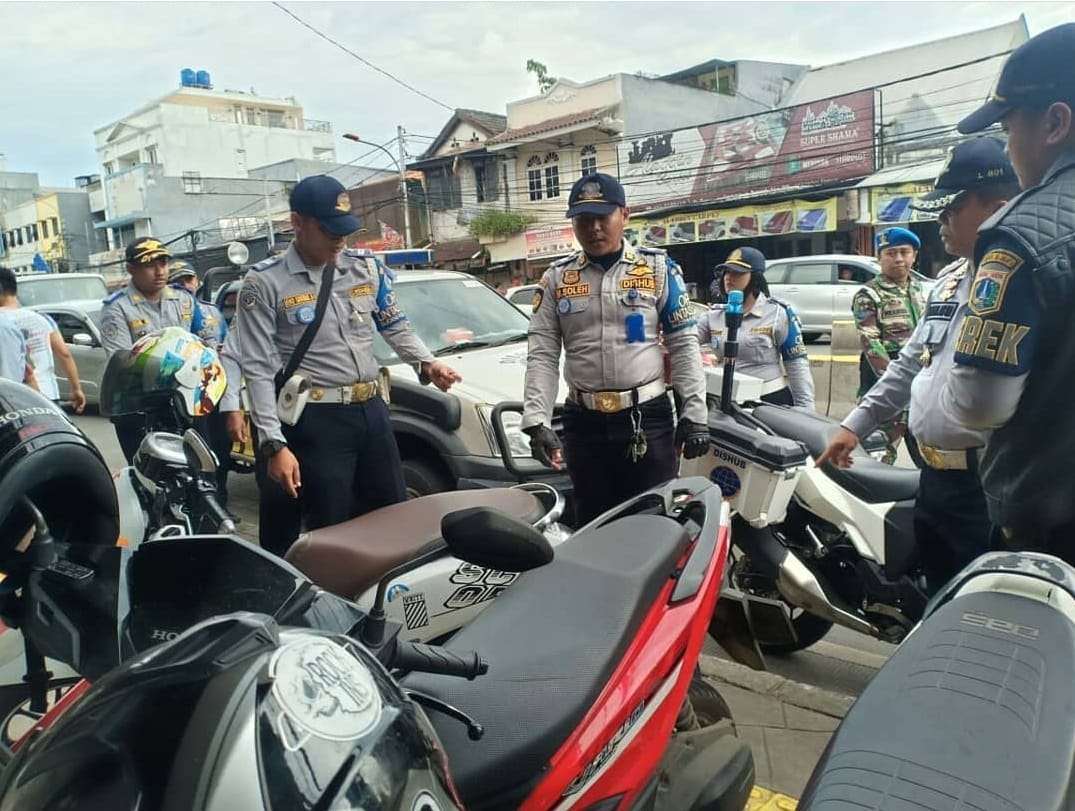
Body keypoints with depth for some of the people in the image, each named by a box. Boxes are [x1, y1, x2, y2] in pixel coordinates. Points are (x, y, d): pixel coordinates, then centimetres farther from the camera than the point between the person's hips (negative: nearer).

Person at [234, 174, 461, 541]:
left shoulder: (366, 268, 7)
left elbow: (397, 328, 18)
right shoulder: (264, 283, -7)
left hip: (372, 411, 5)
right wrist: (274, 444, -17)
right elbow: (259, 370, -11)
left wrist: (428, 363, -2)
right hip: (317, 421, -5)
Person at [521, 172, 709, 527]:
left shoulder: (658, 268, 3)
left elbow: (684, 345, 3)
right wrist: (537, 421, -9)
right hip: (583, 422, 2)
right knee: (591, 524, 13)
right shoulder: (556, 278, 6)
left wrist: (695, 413, -4)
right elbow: (542, 356, 2)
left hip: (648, 417, -1)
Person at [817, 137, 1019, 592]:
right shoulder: (950, 280, 15)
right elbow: (911, 362, 22)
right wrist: (856, 424, 21)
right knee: (941, 600, 21)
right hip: (934, 479, 9)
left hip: (989, 488, -9)